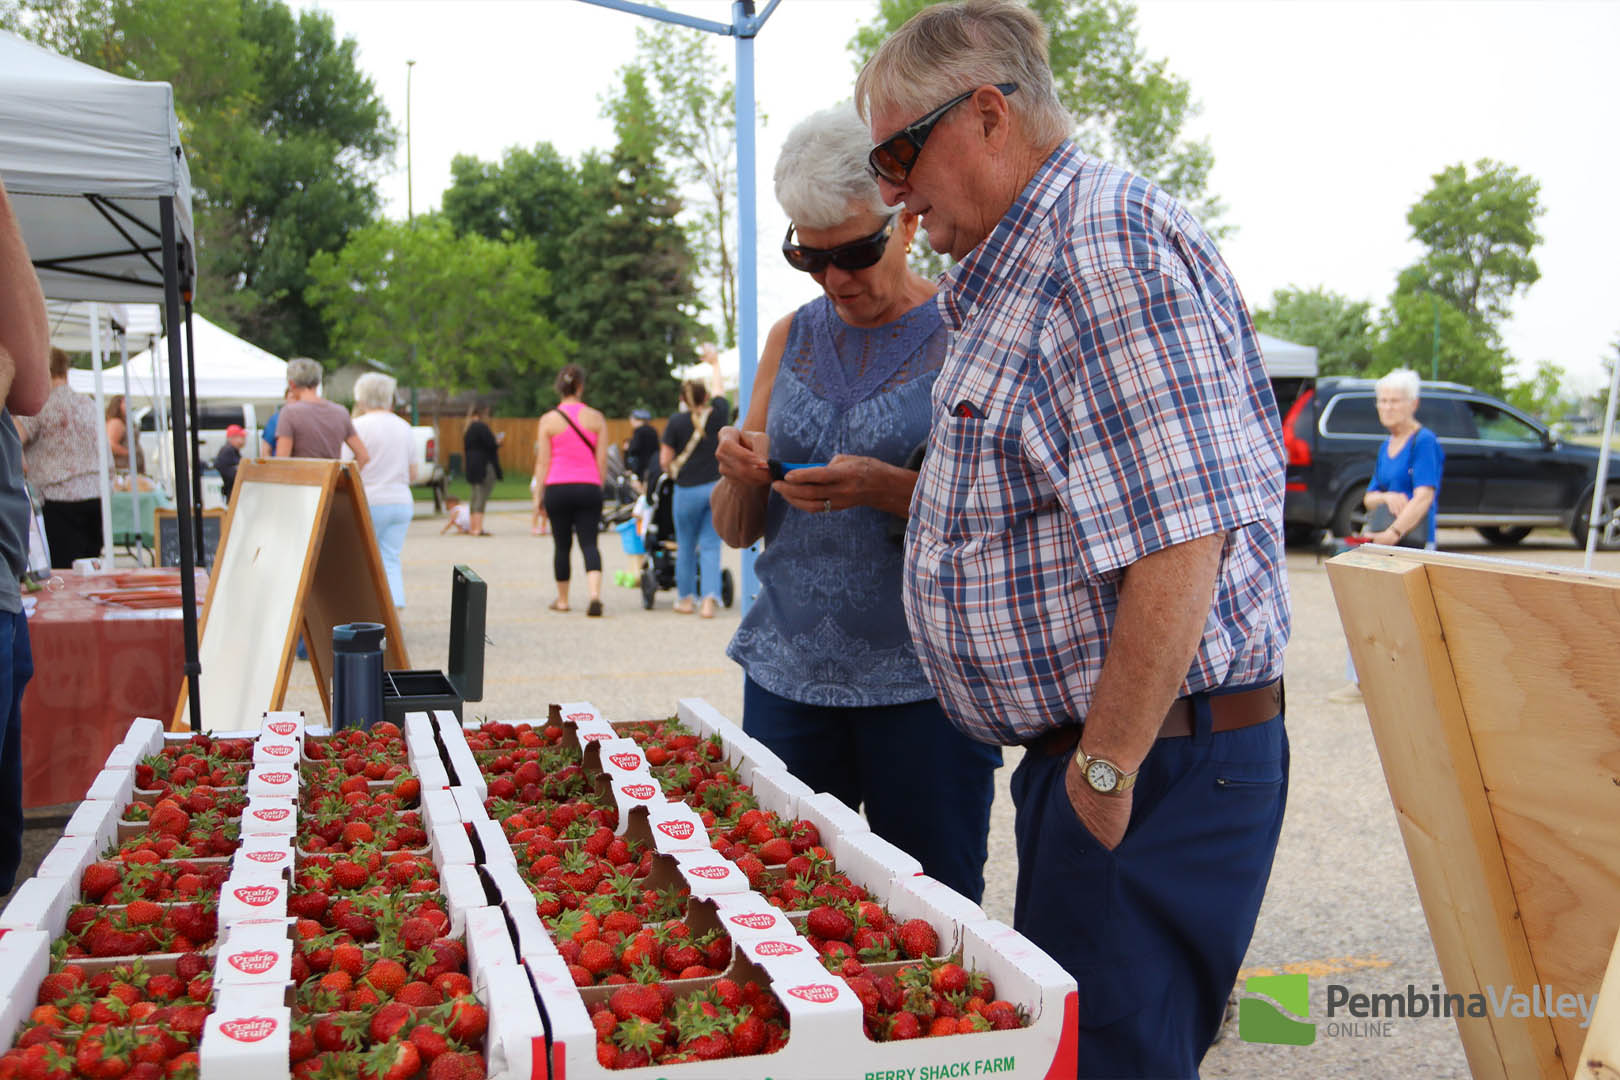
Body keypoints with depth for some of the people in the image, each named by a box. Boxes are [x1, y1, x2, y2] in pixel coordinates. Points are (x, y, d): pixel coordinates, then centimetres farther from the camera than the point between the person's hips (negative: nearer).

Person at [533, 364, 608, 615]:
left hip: (557, 488, 0)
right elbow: (602, 460, 3)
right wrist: (598, 488, 14)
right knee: (589, 543, -1)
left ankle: (562, 600, 20)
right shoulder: (596, 418, 3)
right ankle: (595, 594, -21)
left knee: (562, 545, 10)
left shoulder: (548, 420, 0)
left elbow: (542, 462, 0)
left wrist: (539, 495, 6)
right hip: (588, 488, 0)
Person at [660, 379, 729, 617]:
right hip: (716, 487, 2)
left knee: (686, 547, 14)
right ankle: (710, 599, -10)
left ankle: (686, 598, 24)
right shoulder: (718, 414, -1)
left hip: (687, 490, -2)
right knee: (710, 546, 4)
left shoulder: (676, 422, -7)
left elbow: (664, 461, -4)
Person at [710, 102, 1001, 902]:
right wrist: (740, 478, -7)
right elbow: (736, 531, 14)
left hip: (922, 682, -4)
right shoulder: (792, 339, 11)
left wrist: (890, 489, -21)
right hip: (788, 674, 4)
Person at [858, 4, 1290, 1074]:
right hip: (1092, 744, 10)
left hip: (1155, 762, -10)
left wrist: (1105, 771, -20)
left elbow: (1176, 545, -25)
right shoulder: (1027, 268, 17)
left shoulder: (1107, 244, -18)